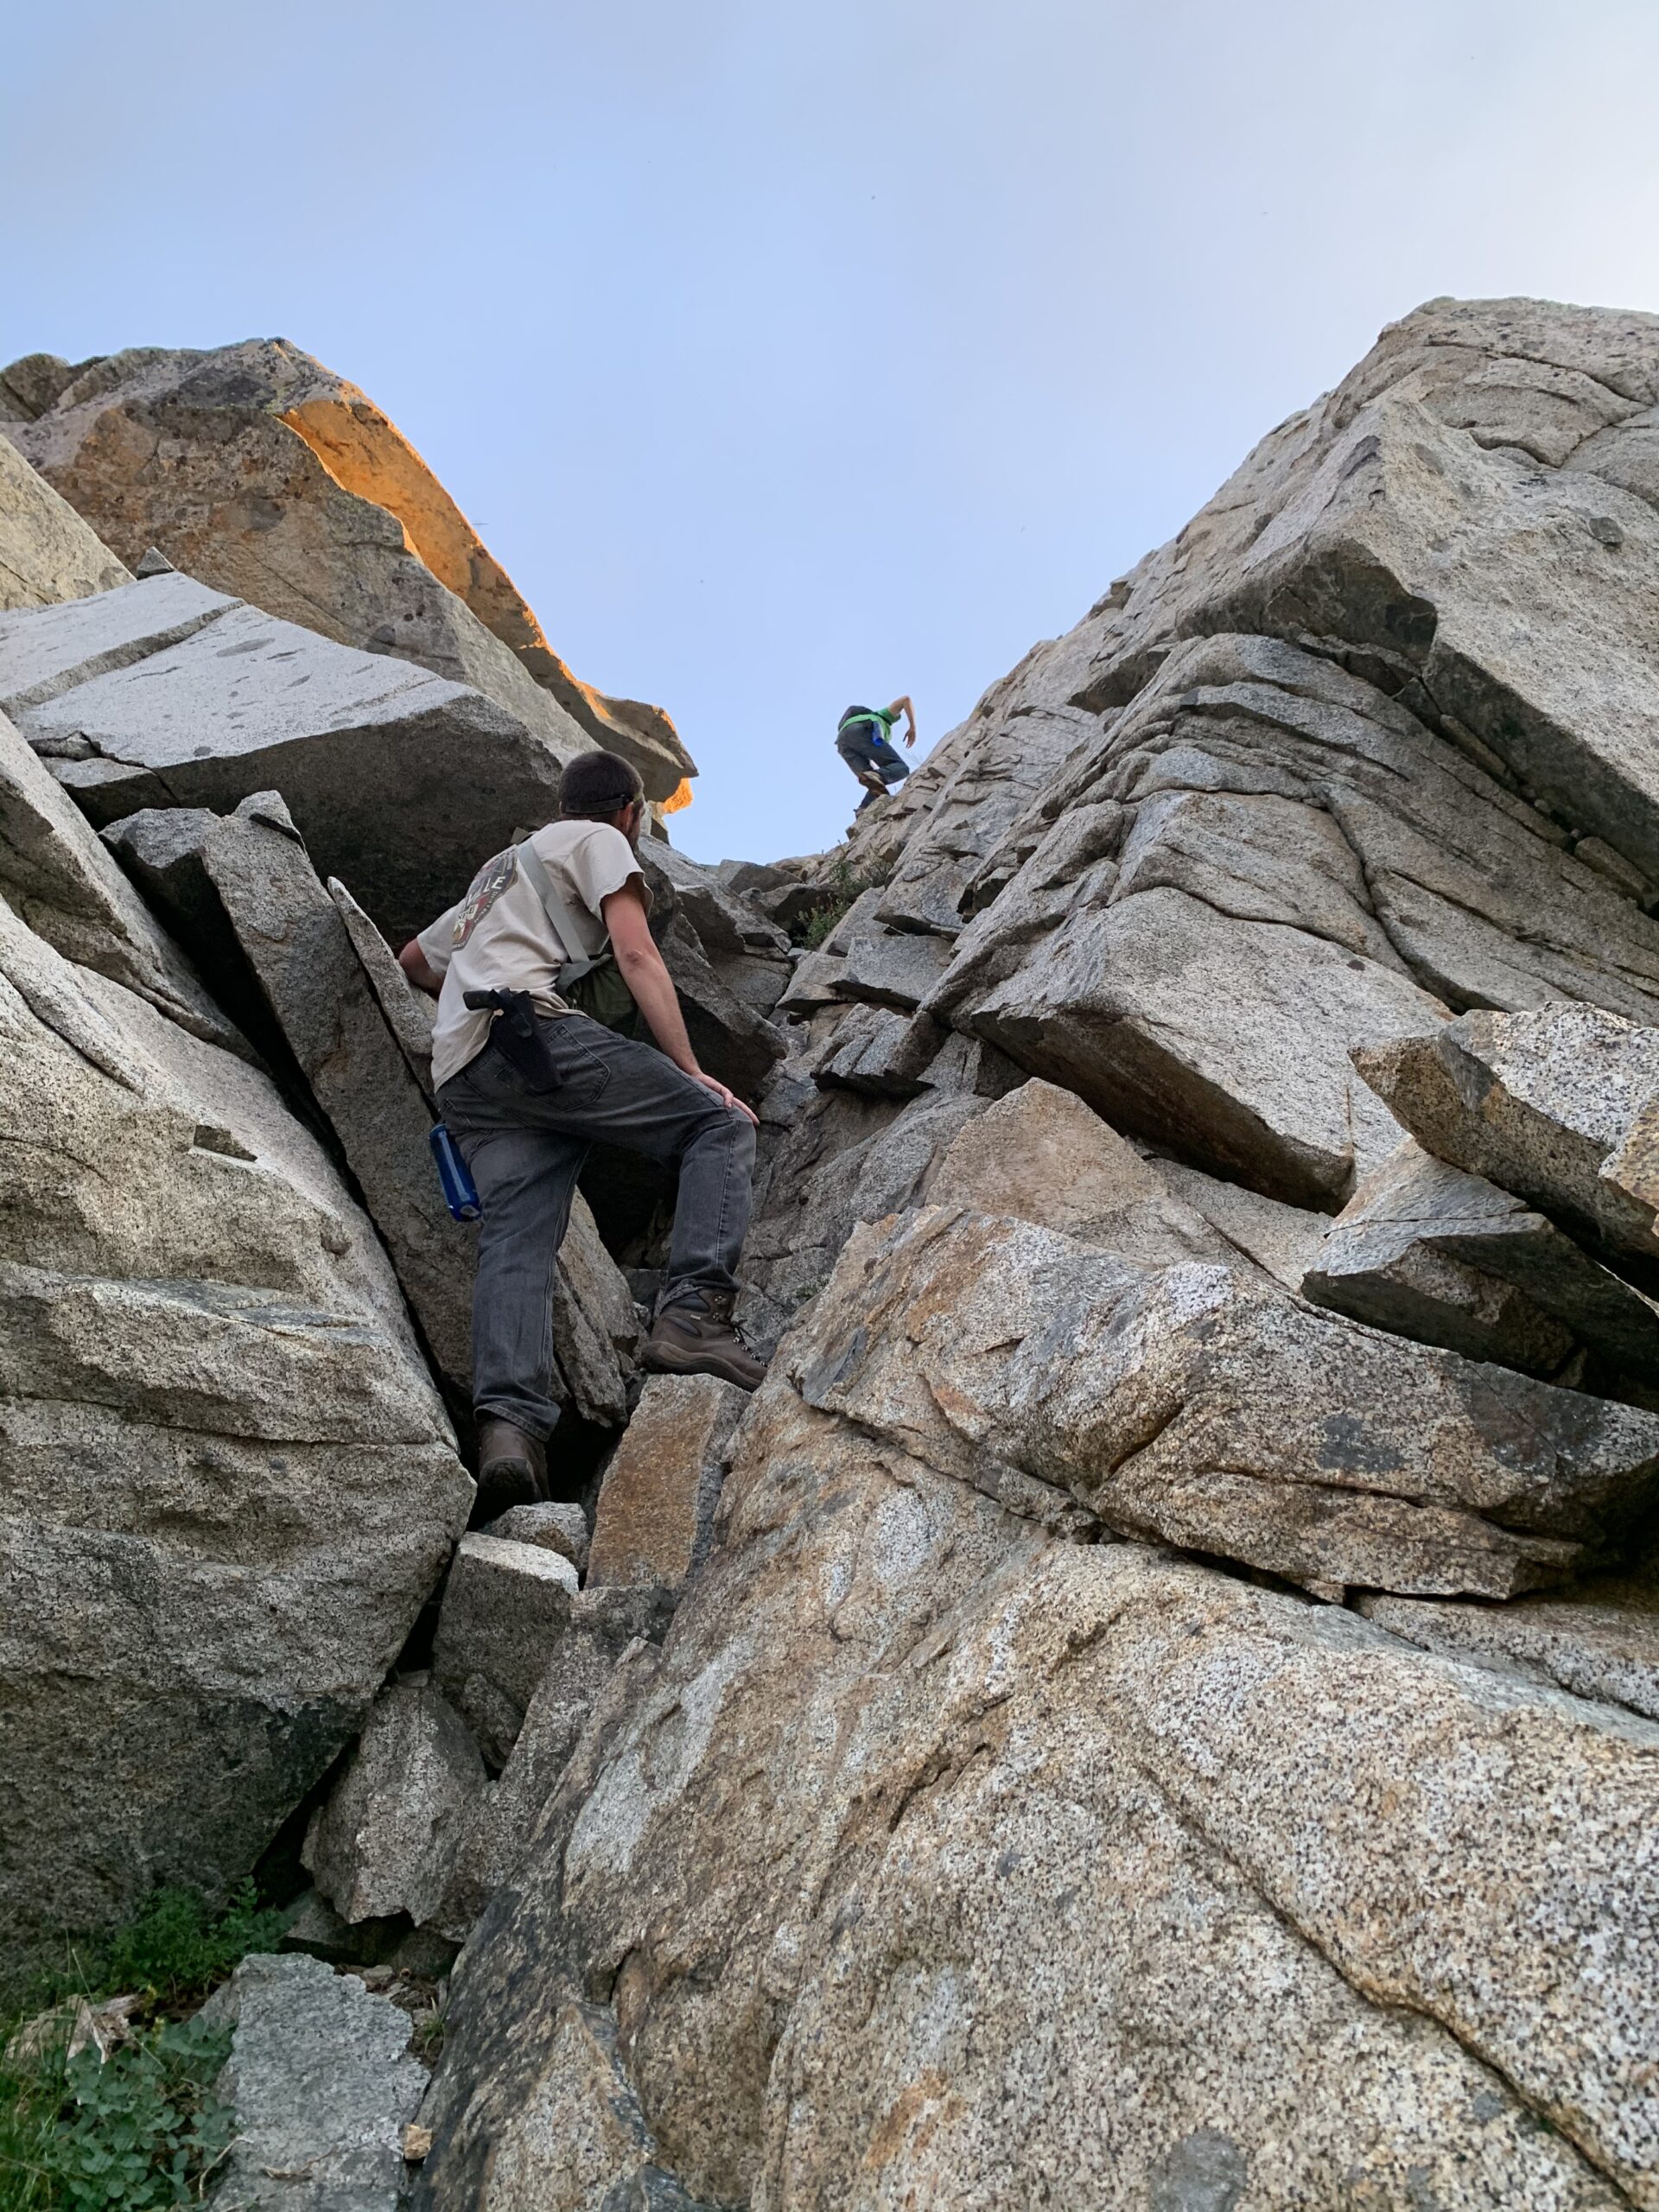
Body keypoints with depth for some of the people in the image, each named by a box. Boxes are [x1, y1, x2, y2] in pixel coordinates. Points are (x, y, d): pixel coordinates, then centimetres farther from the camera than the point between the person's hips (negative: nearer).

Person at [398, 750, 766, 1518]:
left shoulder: (499, 872, 39)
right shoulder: (598, 841, 16)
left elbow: (412, 960, 49)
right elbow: (635, 956, -1)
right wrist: (692, 1073, -6)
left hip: (463, 1079, 7)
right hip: (537, 1032, -7)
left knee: (517, 1245, -10)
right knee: (722, 1126, -4)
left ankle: (507, 1423, -33)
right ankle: (694, 1314, -25)